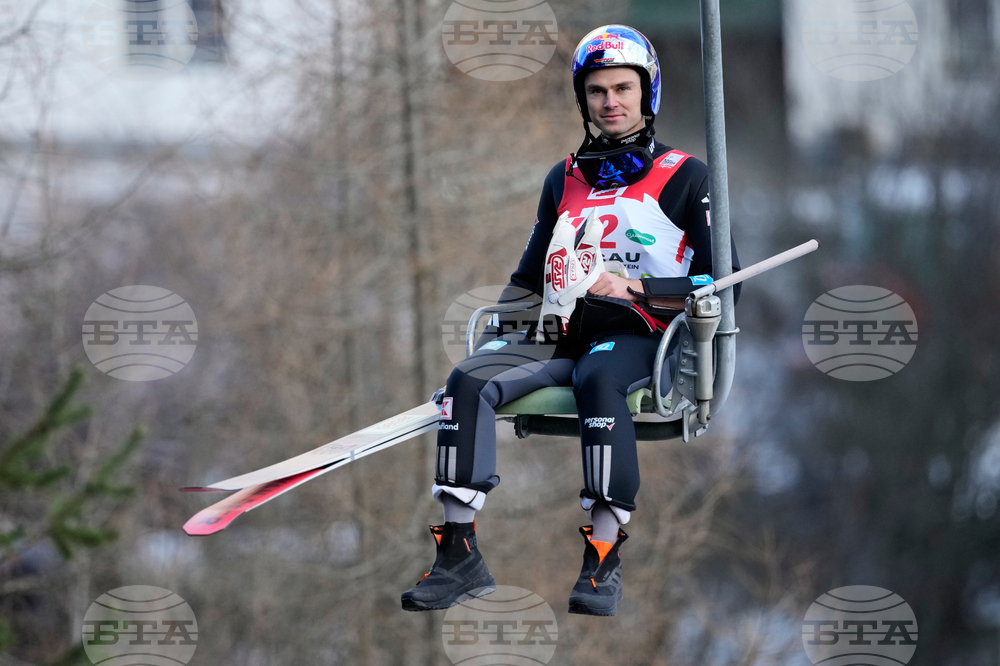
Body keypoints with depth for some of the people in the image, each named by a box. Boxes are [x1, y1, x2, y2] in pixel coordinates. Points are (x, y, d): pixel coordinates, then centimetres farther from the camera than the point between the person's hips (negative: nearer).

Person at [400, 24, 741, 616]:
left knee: (598, 379, -40)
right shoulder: (565, 180, 23)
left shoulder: (685, 178, 7)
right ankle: (459, 556, -28)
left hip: (639, 336, -5)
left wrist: (635, 288, -12)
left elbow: (722, 282, -1)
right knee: (469, 381, -23)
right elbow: (530, 276, 30)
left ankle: (604, 562, -44)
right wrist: (503, 330, 12)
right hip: (561, 334, 5)